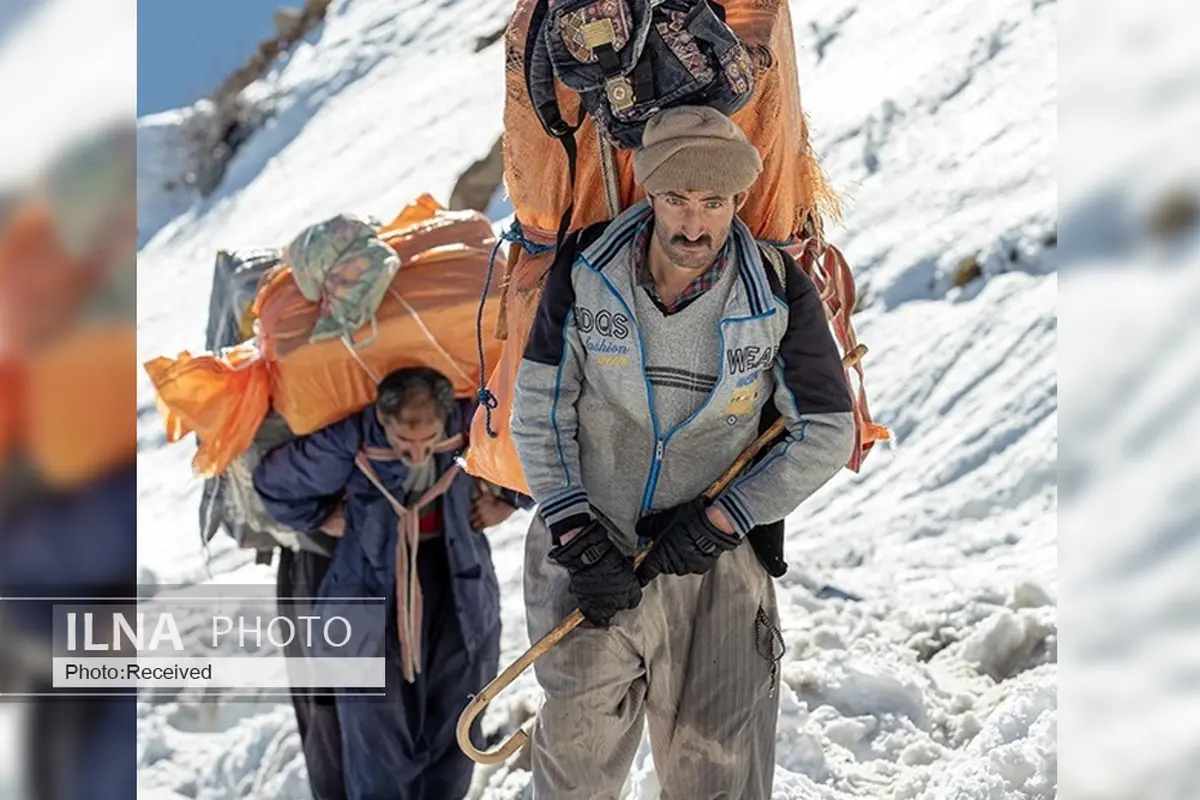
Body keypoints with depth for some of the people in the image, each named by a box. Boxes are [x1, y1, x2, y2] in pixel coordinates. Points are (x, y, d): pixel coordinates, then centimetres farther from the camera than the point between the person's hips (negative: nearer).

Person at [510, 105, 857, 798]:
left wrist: (718, 521, -9)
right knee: (581, 744, -8)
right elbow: (538, 413, 0)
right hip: (589, 545, 0)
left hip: (711, 553, 0)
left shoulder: (781, 298, -7)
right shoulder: (584, 275, -5)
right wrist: (578, 537, -10)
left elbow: (828, 434, -2)